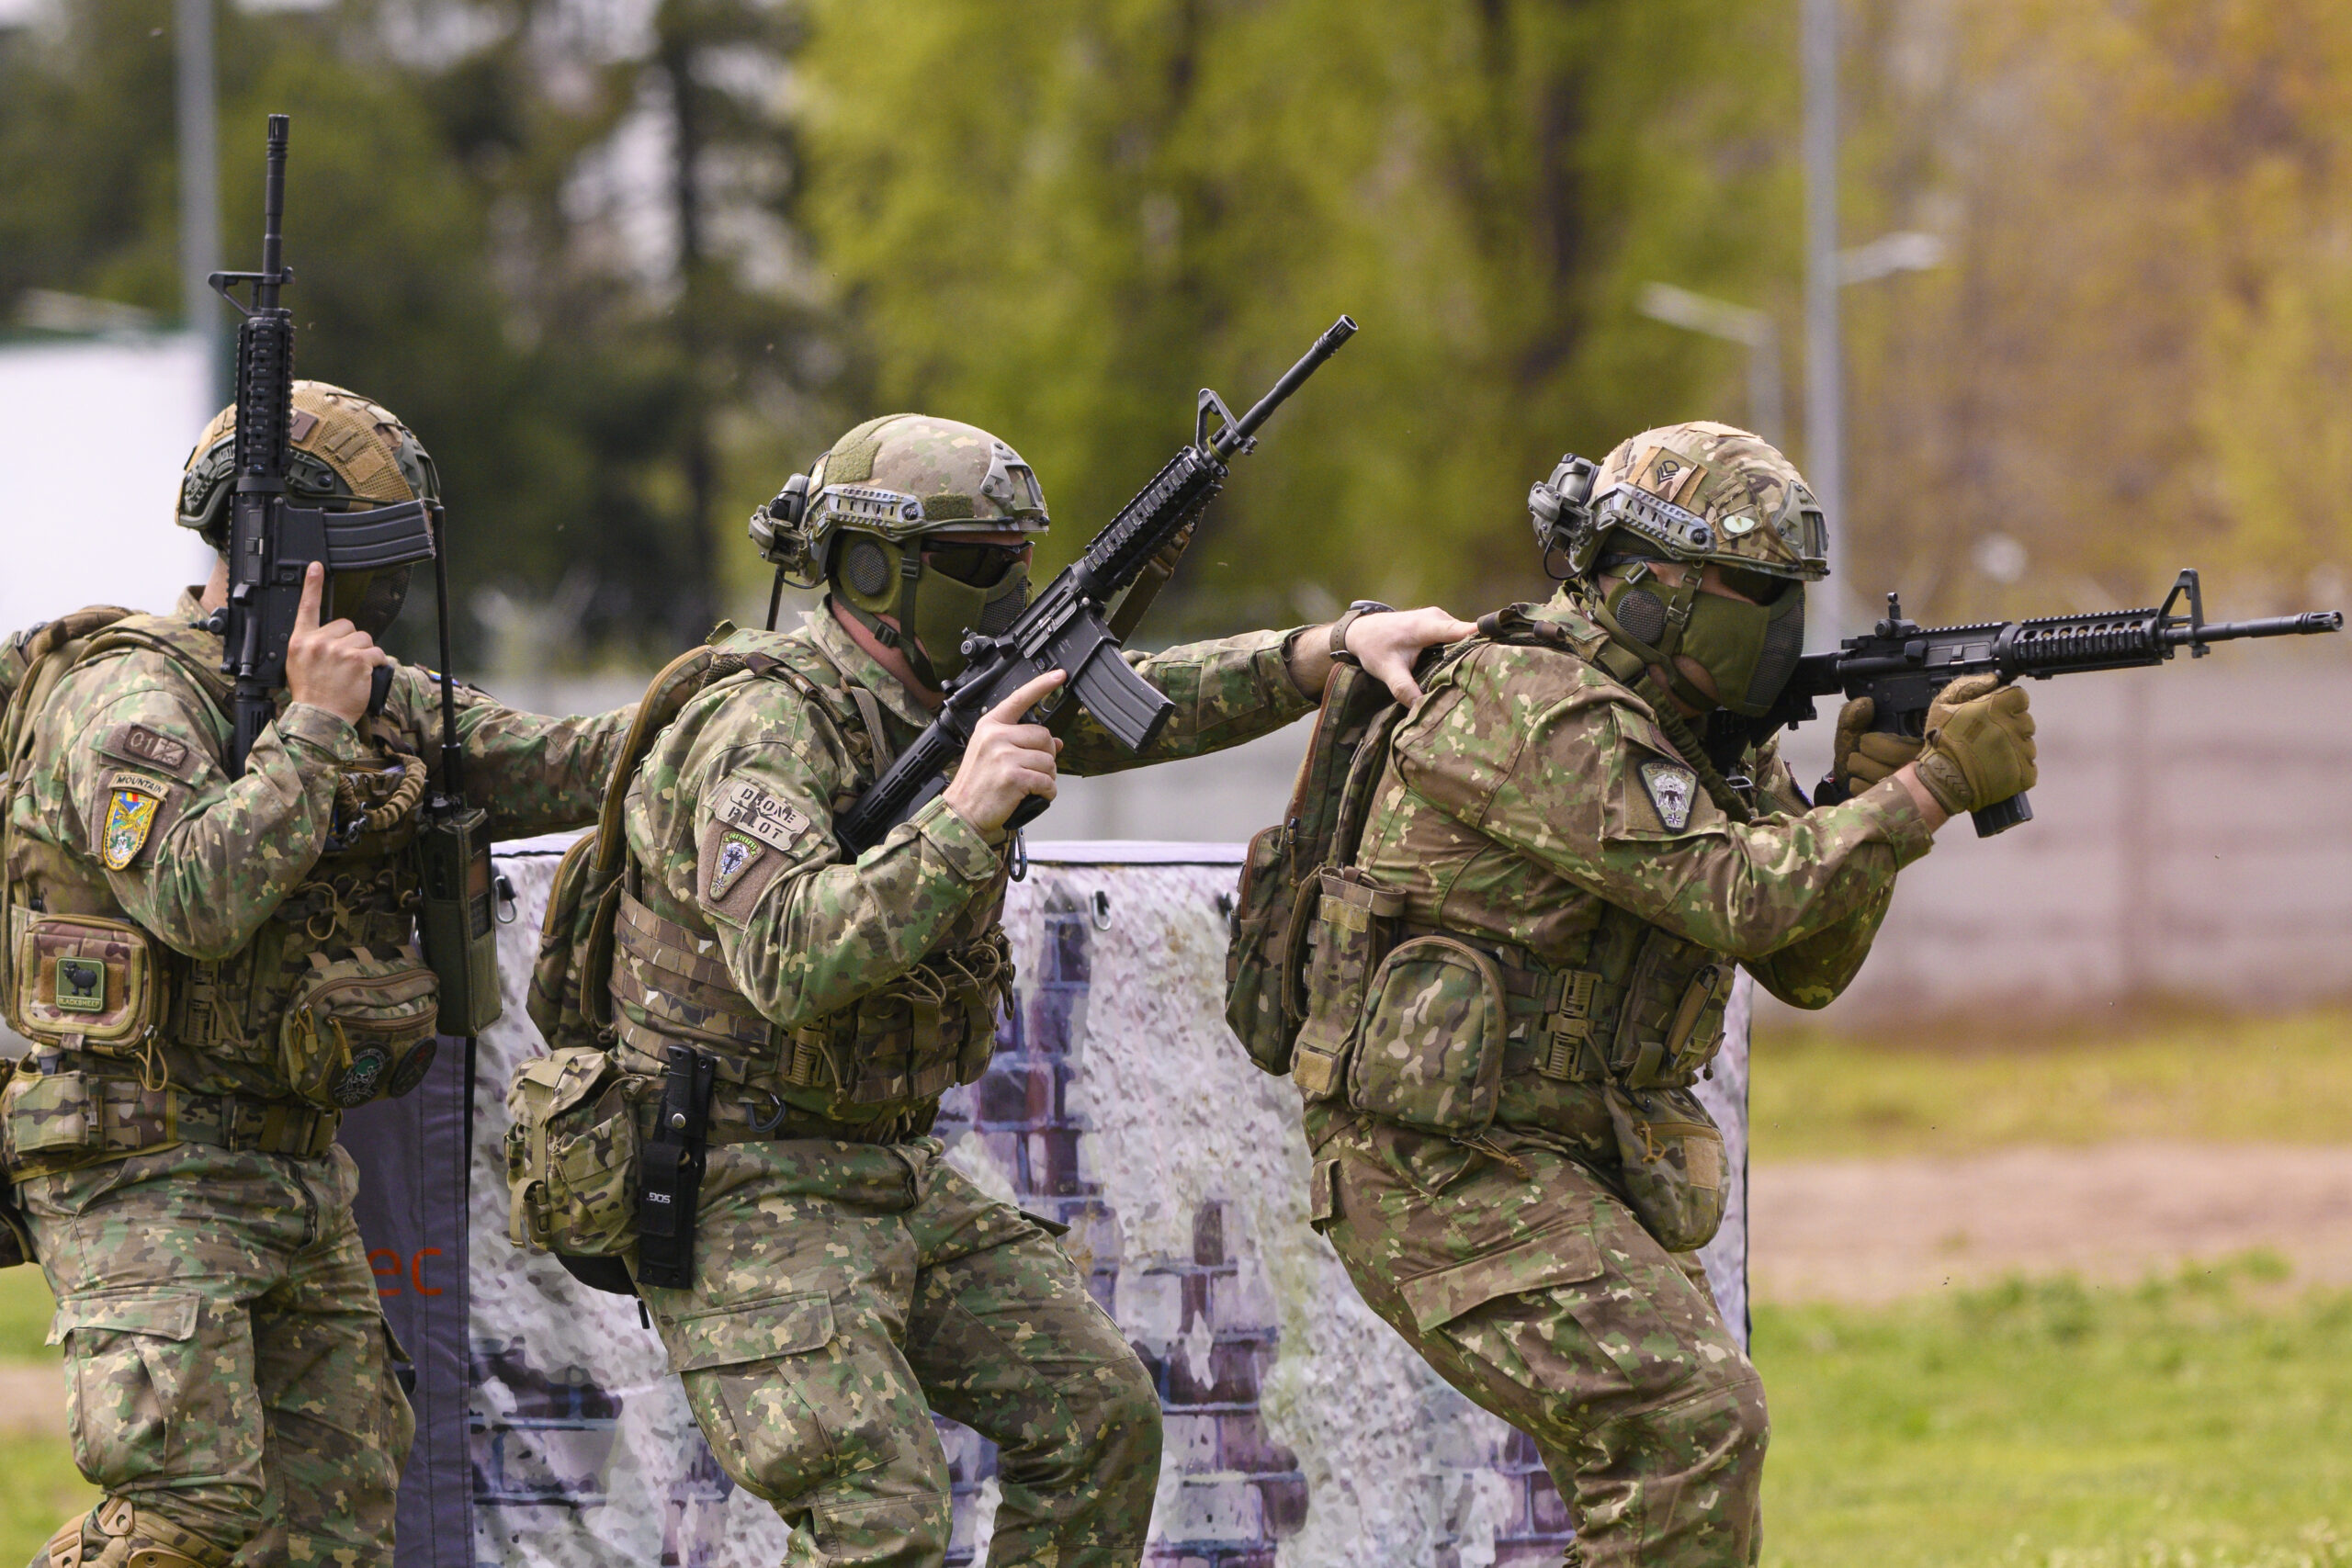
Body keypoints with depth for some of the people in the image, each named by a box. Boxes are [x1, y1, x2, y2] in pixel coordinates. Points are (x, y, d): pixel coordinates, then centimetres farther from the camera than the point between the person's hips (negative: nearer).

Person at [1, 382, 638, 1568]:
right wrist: (311, 725, -23)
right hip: (147, 1171, -8)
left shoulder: (379, 702, 11)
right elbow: (198, 897, -29)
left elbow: (553, 767, 6)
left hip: (300, 1164, 8)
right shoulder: (133, 702, -15)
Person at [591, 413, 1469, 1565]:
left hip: (892, 1171, 9)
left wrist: (1338, 646, 3)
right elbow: (790, 964, -35)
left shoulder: (941, 697, 7)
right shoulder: (766, 731, -21)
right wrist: (962, 819, -38)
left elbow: (1133, 704, 15)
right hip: (744, 1197, -9)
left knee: (1100, 1416, 6)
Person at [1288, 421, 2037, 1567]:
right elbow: (1735, 897, -24)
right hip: (1447, 1172, -10)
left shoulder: (1695, 735, 14)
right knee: (1691, 1421, -21)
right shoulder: (1534, 710, -17)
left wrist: (1867, 785, -5)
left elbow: (1808, 966, 11)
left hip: (1581, 1173, 10)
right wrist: (1937, 787, -19)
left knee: (1659, 1475, 10)